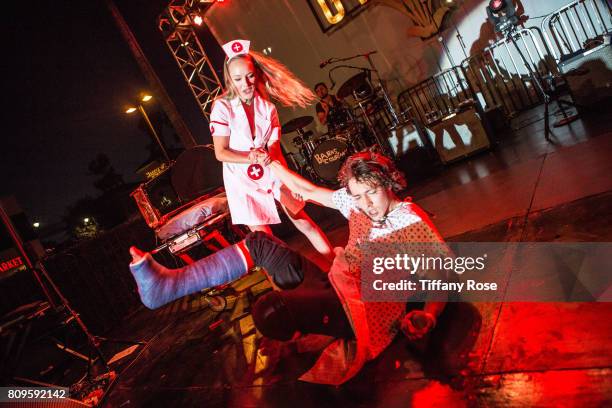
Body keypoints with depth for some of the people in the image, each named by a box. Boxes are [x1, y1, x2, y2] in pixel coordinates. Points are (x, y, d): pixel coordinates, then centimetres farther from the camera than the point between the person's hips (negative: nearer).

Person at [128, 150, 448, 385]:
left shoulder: (413, 223, -11)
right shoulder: (356, 200, 6)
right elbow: (310, 191, 16)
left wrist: (427, 316, -29)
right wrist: (271, 163, 21)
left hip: (356, 306, -8)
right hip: (330, 283, 8)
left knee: (269, 310, -35)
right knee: (259, 243, 3)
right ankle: (165, 283, 0)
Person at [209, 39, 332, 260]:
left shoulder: (268, 108, 0)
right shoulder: (222, 107, -11)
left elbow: (274, 147, -5)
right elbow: (220, 153, -13)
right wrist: (250, 158, -29)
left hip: (271, 173, 3)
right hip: (242, 179, -2)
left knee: (304, 222, 5)